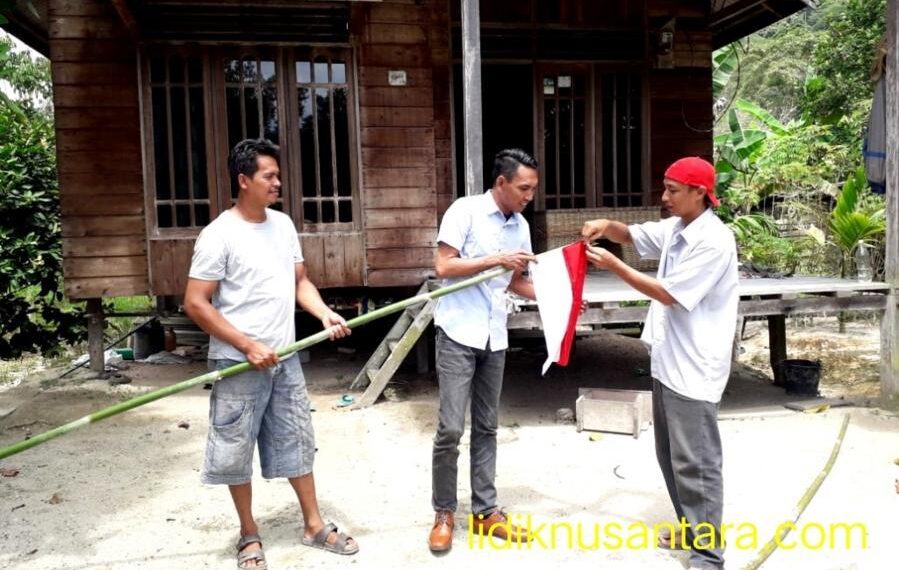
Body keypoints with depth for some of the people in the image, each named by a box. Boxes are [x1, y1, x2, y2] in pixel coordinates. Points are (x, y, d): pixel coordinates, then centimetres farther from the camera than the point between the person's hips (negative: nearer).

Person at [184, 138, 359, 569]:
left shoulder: (283, 224, 6)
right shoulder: (219, 235, -14)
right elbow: (195, 304, -15)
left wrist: (324, 313, -6)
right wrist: (248, 346, -18)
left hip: (286, 359, 6)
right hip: (239, 365, -6)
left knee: (297, 442, 15)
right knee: (237, 451, 8)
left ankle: (314, 525, 29)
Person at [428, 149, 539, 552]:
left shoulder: (521, 226, 8)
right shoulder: (465, 210, -10)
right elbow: (444, 267, -14)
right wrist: (496, 259, -18)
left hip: (495, 337, 6)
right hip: (458, 333, -6)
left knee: (486, 427, 12)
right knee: (451, 428, -5)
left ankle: (485, 511, 22)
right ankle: (443, 513, 13)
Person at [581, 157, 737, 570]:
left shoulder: (714, 241, -18)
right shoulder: (674, 228, 9)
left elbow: (668, 293, -20)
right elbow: (633, 236, 22)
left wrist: (614, 266, -16)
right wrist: (606, 226, 0)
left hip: (693, 369, -9)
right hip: (667, 361, 9)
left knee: (695, 462, -3)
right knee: (669, 454, 18)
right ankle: (691, 527, 34)